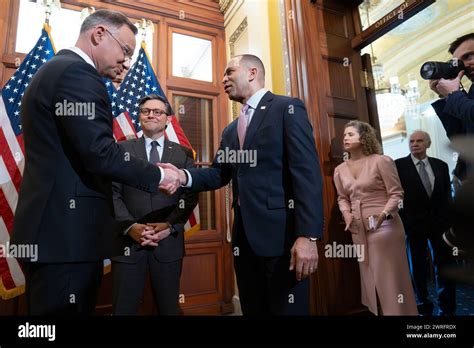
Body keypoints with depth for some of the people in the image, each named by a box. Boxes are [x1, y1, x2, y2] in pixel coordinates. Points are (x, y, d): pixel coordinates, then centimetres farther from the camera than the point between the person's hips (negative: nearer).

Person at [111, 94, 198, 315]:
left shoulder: (183, 154, 9)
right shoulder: (122, 149, 8)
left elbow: (190, 195, 1)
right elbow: (112, 193, 0)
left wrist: (170, 226, -12)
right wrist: (130, 226, -14)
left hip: (169, 242, 1)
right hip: (128, 240, 0)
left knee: (168, 308, 13)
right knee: (124, 309, 10)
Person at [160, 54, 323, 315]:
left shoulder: (287, 108, -4)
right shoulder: (230, 131, 19)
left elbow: (307, 173, -14)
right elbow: (219, 174, 12)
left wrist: (307, 235, -21)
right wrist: (184, 176, -8)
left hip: (281, 233, -6)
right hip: (244, 237, 7)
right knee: (253, 310, 18)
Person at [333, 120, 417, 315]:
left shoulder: (381, 161, -8)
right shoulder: (340, 170, 5)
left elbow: (396, 193, -8)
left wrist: (384, 214, -22)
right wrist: (347, 214, -4)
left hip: (384, 225, -5)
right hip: (359, 229, 5)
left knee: (389, 276, 4)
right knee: (370, 276, 16)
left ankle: (398, 311, 22)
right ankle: (377, 312, 33)